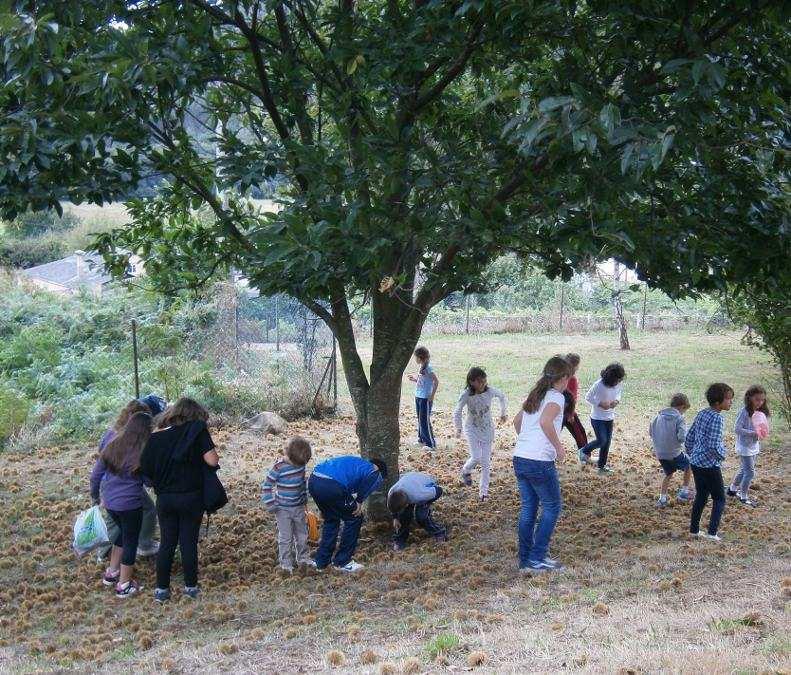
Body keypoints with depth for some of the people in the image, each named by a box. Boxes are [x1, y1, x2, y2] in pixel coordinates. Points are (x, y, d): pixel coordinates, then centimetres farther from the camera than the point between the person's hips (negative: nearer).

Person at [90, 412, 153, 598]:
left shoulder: (112, 446, -1)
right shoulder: (144, 453, -18)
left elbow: (95, 474, 6)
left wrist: (95, 495, 20)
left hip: (109, 502, 6)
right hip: (130, 504, -6)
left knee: (123, 532, 28)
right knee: (130, 541, 10)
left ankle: (111, 572, 34)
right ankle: (124, 585, 17)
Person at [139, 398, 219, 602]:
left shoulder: (155, 437, 1)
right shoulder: (196, 430, -9)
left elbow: (146, 470, 1)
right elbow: (212, 461, -15)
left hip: (164, 498, 3)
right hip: (191, 497, -3)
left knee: (167, 543, 13)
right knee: (189, 543, 8)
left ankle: (161, 589, 17)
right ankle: (191, 587, 19)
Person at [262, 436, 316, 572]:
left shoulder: (301, 464, -4)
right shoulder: (278, 467, -21)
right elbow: (266, 486, -15)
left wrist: (304, 499, 18)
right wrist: (270, 505, -17)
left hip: (299, 507, 5)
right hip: (283, 509, -5)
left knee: (302, 535, 17)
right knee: (286, 538, 2)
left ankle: (303, 558, 33)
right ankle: (286, 564, 14)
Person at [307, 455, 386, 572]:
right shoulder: (376, 475, 15)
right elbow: (370, 478, -10)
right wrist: (359, 502, 1)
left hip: (313, 480, 8)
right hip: (332, 486, -8)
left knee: (331, 520, 30)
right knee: (354, 519, 16)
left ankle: (321, 561, 34)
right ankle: (342, 561, 24)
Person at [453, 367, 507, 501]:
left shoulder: (490, 391, -17)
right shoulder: (466, 395, -23)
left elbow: (502, 397, 4)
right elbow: (457, 413, -16)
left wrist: (502, 413, 14)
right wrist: (459, 429, -11)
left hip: (487, 429, 2)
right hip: (472, 428, -2)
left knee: (486, 462, 2)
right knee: (476, 458, -13)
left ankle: (483, 491, 11)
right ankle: (466, 471, 22)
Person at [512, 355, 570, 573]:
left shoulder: (535, 395, 15)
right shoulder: (556, 397, -9)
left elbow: (517, 421, 24)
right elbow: (545, 422, -26)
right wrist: (559, 447, -16)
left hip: (520, 459, 8)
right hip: (540, 462, -8)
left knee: (528, 508, 15)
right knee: (552, 507, 7)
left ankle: (525, 559, 19)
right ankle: (537, 558, 5)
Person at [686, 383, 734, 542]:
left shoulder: (701, 414, 6)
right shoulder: (717, 418, -19)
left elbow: (689, 439, 12)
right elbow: (714, 445, -24)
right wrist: (722, 455, -6)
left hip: (696, 462, 8)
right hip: (710, 465, -8)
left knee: (701, 496, 19)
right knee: (719, 499, 5)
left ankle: (694, 530, 24)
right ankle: (712, 532, -2)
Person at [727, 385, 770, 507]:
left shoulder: (760, 412, 1)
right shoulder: (744, 412, -21)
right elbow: (737, 429, -23)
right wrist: (752, 433, -30)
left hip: (754, 446, 8)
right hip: (745, 447, -8)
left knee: (744, 470, 20)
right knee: (750, 472, -5)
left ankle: (732, 489, 39)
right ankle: (744, 496, 11)